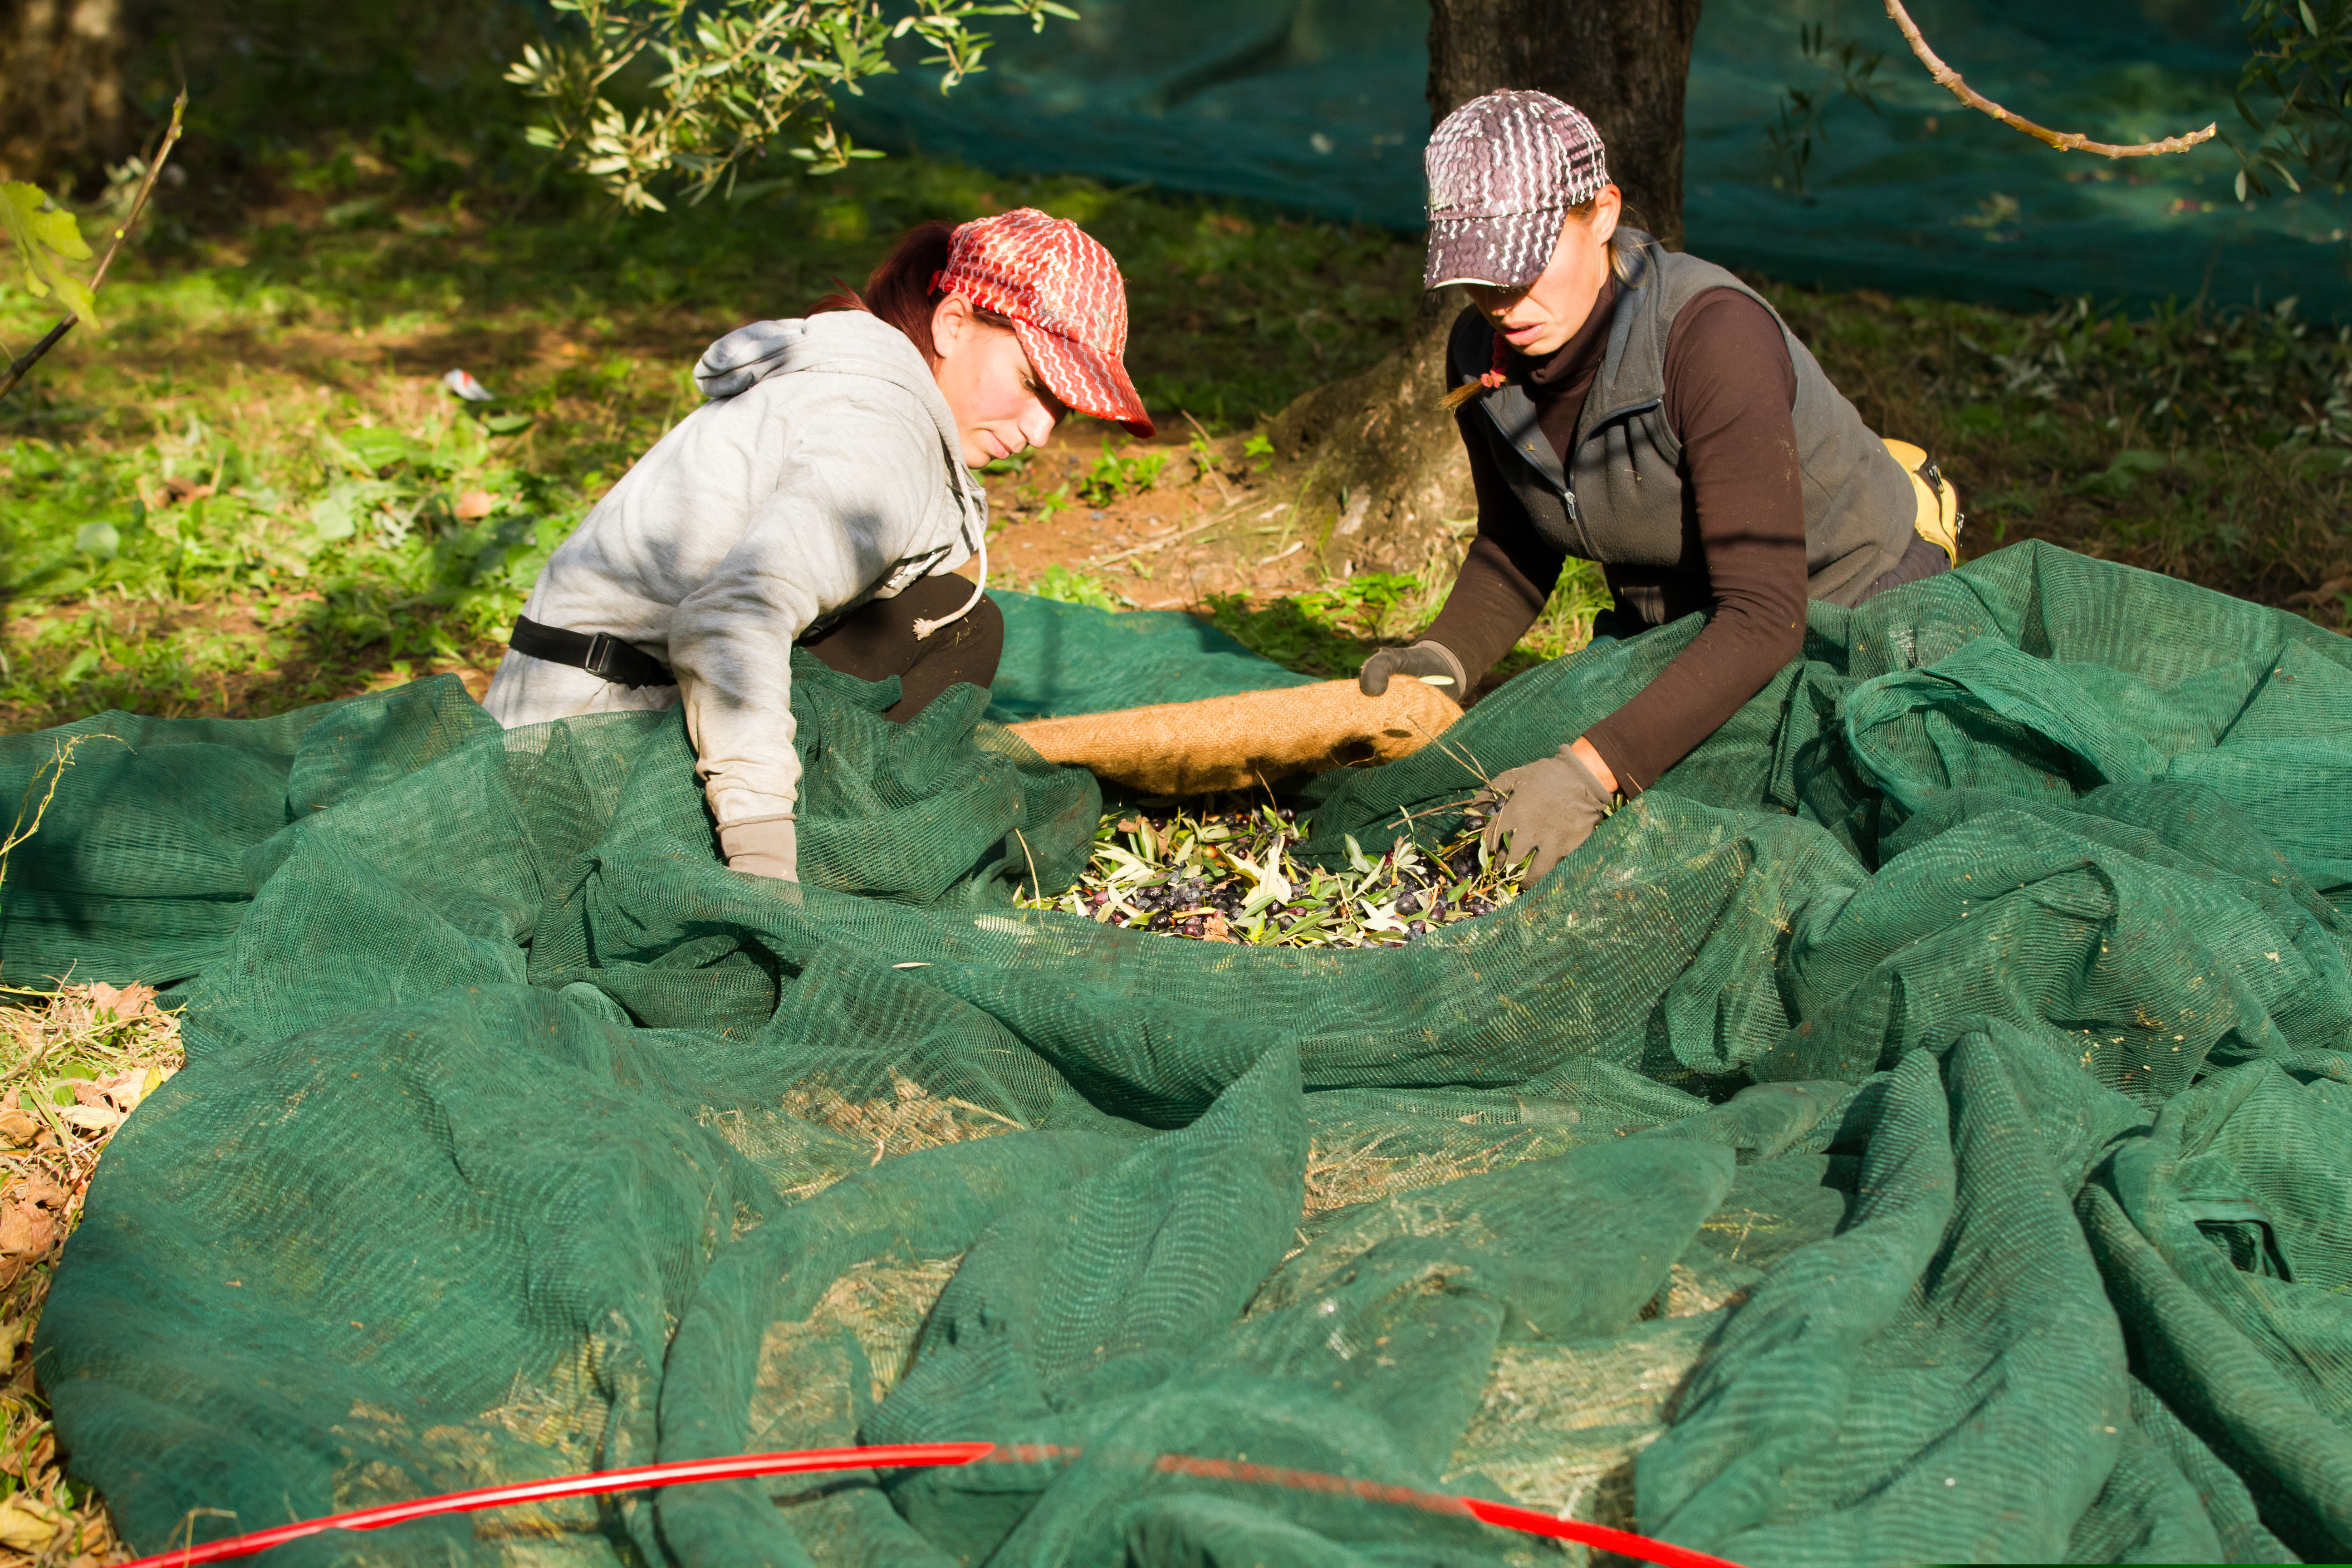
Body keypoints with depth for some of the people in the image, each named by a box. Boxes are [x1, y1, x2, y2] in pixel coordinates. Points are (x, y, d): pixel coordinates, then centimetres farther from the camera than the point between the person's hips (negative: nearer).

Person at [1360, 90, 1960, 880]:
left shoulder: (1711, 336, -37)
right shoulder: (1482, 353, -16)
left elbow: (1765, 615, -41)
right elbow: (1514, 549, 1)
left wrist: (1590, 771, -49)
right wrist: (1445, 658, -20)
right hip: (1678, 621, 6)